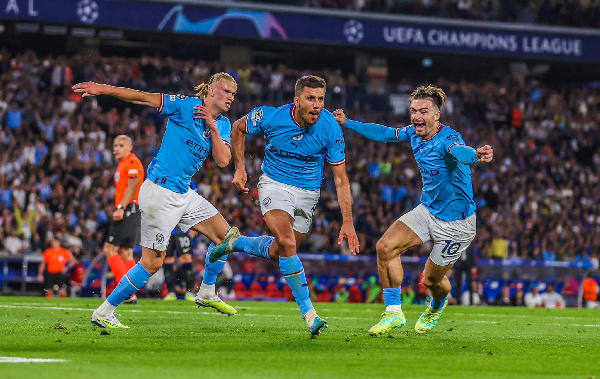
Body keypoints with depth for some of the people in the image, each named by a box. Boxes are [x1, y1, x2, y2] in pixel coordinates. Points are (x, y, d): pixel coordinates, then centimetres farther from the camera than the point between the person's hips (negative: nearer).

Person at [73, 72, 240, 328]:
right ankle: (104, 312, 0)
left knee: (225, 235, 8)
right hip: (160, 191, -8)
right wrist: (103, 89, -21)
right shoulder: (185, 106, -10)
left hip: (184, 193, 8)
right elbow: (142, 97, -12)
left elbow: (223, 161, -2)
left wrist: (212, 127, -11)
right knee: (153, 262, -8)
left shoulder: (223, 124, 10)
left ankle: (207, 293, 26)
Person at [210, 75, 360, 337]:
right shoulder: (270, 117, -21)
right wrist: (239, 168, -2)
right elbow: (238, 128, 2)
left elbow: (341, 179, -13)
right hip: (274, 185, -2)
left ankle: (236, 243, 42)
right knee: (287, 243, -24)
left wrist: (347, 222, -18)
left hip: (308, 194, 2)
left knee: (277, 252, 12)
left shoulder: (330, 129, -20)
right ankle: (309, 313, -18)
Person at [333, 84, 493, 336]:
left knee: (432, 279, 7)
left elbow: (459, 151, -52)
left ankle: (437, 306, 45)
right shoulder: (414, 134, -4)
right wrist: (348, 123, 18)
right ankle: (393, 313, -1)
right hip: (427, 210, 7)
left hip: (455, 221, -7)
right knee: (385, 247, -12)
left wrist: (475, 155, -76)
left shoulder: (446, 139, -28)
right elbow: (387, 134, 16)